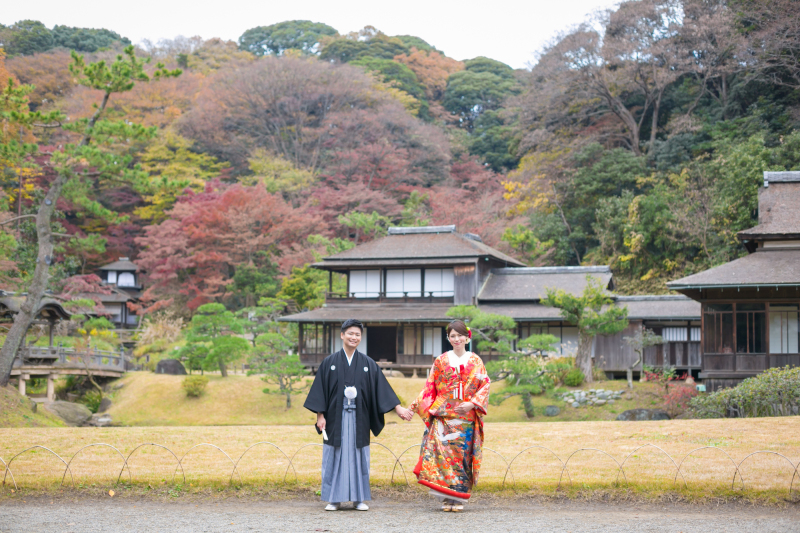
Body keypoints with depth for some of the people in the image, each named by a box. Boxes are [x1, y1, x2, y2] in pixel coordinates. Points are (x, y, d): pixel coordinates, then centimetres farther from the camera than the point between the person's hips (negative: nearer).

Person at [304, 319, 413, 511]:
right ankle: (334, 499, 9)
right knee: (335, 457, 2)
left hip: (358, 419, 1)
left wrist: (398, 408, -1)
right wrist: (320, 415, -5)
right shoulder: (329, 362, 2)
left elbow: (382, 387, 5)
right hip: (336, 417, -1)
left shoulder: (367, 364, 5)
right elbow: (320, 390, 1)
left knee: (359, 457, 4)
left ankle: (359, 498, 11)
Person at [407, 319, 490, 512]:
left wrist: (472, 404, -12)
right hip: (444, 416, 0)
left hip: (466, 417, 0)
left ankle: (459, 498, 4)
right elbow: (430, 387, 8)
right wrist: (416, 405, -4)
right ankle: (446, 498, -6)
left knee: (462, 454, -2)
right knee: (442, 453, -10)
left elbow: (485, 386, 3)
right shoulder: (441, 361, 9)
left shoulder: (475, 361, 7)